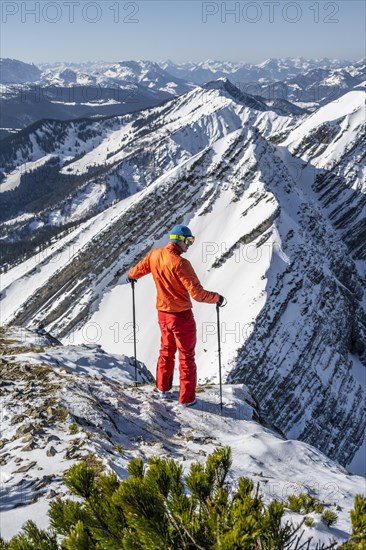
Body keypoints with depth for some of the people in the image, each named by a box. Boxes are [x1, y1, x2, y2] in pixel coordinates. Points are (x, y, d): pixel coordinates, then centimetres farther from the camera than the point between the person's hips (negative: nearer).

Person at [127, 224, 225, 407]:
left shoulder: (154, 255, -5)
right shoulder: (180, 263, -26)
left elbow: (137, 270, 14)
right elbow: (197, 293, -29)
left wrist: (131, 276, 36)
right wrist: (217, 297, -15)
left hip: (162, 313, 7)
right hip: (181, 316, -7)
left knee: (166, 351, 26)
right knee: (186, 357, 9)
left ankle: (163, 389, 38)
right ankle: (187, 398, 17)